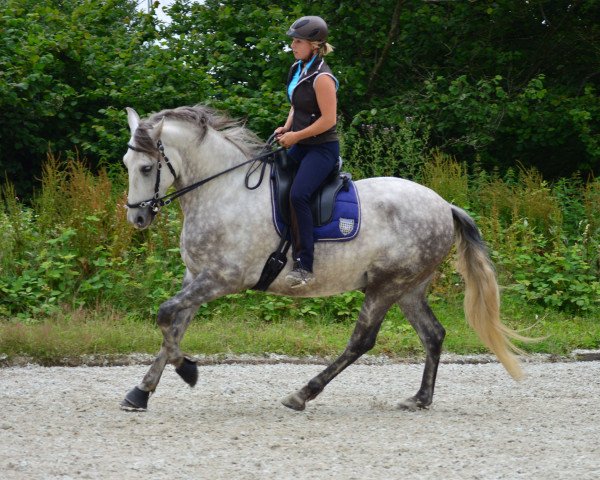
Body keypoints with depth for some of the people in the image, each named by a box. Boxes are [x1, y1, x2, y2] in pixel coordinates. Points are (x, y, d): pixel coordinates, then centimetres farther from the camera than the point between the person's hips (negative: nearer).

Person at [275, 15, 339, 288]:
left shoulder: (322, 78, -17)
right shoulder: (297, 70, 11)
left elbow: (328, 119, -21)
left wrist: (296, 136, -16)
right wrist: (286, 128, 5)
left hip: (322, 148, -10)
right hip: (299, 146, 10)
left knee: (297, 194, -28)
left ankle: (304, 267, -28)